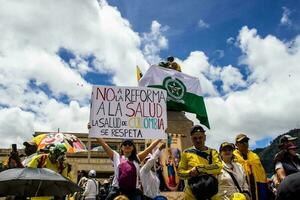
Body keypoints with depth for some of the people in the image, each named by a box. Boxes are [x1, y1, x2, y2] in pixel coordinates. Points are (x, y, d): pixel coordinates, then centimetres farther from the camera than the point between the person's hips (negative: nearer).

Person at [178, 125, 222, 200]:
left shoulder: (212, 152, 8)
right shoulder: (187, 153, 8)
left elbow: (218, 167, -9)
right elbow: (180, 171, 7)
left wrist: (199, 168, -16)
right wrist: (190, 173, -14)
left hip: (210, 191, 0)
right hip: (192, 192, 0)